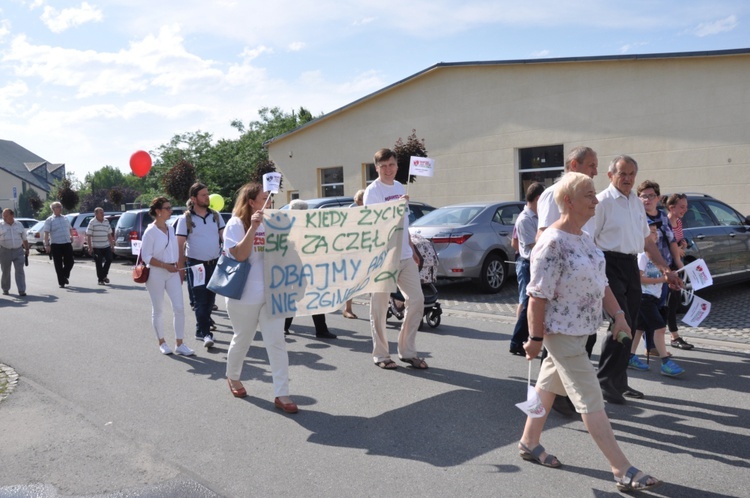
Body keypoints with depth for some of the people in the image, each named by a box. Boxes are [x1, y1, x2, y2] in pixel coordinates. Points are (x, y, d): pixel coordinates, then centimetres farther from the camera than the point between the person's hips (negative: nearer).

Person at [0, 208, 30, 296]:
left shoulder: (19, 225, 9)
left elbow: (24, 239, 16)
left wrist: (27, 249, 15)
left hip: (18, 251, 1)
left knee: (20, 271, -6)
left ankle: (21, 290, -7)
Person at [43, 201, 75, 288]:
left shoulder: (65, 218, 15)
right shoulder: (49, 220, -2)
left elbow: (70, 229, 27)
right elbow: (46, 233, -8)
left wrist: (71, 236, 8)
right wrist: (47, 245, -16)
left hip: (67, 243, 4)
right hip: (56, 245, -4)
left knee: (70, 262, 4)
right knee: (58, 265, 1)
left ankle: (65, 276, 29)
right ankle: (61, 282, 8)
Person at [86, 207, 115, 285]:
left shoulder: (106, 222, 12)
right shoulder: (92, 223, -4)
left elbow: (109, 234, 18)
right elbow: (88, 236, -6)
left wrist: (112, 245, 14)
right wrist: (90, 247, -12)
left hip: (106, 246, 5)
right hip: (96, 247, -5)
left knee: (109, 260, 0)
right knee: (99, 263, 0)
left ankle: (104, 275, 20)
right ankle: (100, 279, 9)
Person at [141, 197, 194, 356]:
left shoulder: (170, 229, 9)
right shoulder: (150, 231, -10)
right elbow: (146, 257, -13)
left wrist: (178, 269, 14)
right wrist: (165, 266, -21)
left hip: (172, 273, 5)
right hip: (156, 274, -5)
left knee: (179, 307, -2)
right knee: (158, 310, 7)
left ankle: (179, 344, 4)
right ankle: (162, 343, 20)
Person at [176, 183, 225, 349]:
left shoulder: (216, 216, 5)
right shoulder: (185, 219, -7)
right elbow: (180, 244, -7)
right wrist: (181, 267, -10)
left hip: (214, 263, 4)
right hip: (195, 263, -4)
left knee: (210, 298, 12)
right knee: (200, 300, -4)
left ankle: (201, 329, 27)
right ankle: (206, 333, -1)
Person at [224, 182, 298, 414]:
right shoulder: (236, 224, -8)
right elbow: (239, 255, -21)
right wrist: (253, 227, -27)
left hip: (271, 293, 5)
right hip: (244, 296, -4)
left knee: (277, 342, -2)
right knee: (242, 340, 13)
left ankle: (281, 394, 1)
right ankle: (232, 377, 41)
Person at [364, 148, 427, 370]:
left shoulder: (400, 187, 14)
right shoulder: (372, 191, -8)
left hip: (405, 257, 7)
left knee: (416, 300, 5)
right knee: (379, 307, 1)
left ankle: (408, 351, 15)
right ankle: (380, 354, 13)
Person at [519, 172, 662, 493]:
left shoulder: (584, 238, 8)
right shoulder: (552, 243, -22)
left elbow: (600, 282, 14)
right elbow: (537, 295, -21)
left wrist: (618, 315, 5)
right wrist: (535, 338, -20)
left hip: (580, 330, 9)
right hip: (562, 332, -9)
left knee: (549, 384, 19)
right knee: (591, 400, -4)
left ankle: (529, 442, 33)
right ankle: (623, 472, 2)